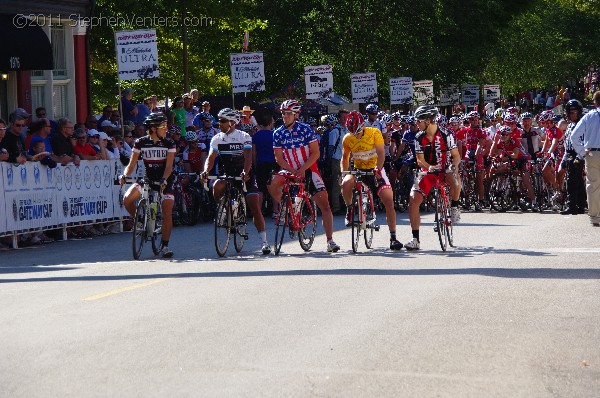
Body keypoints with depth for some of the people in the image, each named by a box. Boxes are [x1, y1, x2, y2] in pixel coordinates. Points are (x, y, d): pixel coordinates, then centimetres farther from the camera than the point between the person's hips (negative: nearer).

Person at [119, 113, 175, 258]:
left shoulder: (169, 144, -7)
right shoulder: (141, 143, -5)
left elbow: (169, 166, -14)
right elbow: (132, 164, -6)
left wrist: (164, 180, -33)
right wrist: (125, 175, -26)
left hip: (164, 181, -1)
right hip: (147, 179, 1)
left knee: (167, 214, -13)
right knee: (127, 199, -21)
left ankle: (165, 246, 0)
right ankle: (139, 222, 6)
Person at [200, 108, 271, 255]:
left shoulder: (244, 137, -10)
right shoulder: (217, 139, 0)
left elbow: (248, 157, -24)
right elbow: (211, 157, -12)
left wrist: (245, 173, -42)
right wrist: (206, 171, -33)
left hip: (245, 175, -3)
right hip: (228, 175, 3)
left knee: (254, 207, -13)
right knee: (217, 186, -32)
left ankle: (264, 241, -13)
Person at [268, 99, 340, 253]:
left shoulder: (305, 129, -10)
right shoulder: (278, 133, -3)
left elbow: (315, 153, -10)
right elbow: (279, 158, -3)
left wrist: (302, 169, -22)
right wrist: (293, 171, -18)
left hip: (308, 169, -3)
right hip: (290, 170, 3)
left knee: (324, 204, -11)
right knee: (272, 184, -25)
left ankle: (330, 240, -8)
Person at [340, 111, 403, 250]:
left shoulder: (375, 133, -15)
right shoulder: (347, 139, -7)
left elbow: (381, 154, -22)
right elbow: (345, 157, 8)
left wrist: (377, 170, -37)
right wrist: (343, 173, -7)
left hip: (375, 170, -1)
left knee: (389, 201, -14)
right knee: (346, 183, -33)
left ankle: (393, 238, -10)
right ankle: (349, 210, -6)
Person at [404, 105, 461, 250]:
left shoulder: (445, 135, -13)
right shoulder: (419, 138, -4)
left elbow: (456, 155, -11)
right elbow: (420, 159, -6)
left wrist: (455, 166, -32)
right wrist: (429, 167, -27)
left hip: (445, 170, -3)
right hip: (428, 172, 3)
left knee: (454, 180, -40)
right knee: (413, 202, -12)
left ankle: (454, 207, -9)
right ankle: (415, 240, -4)